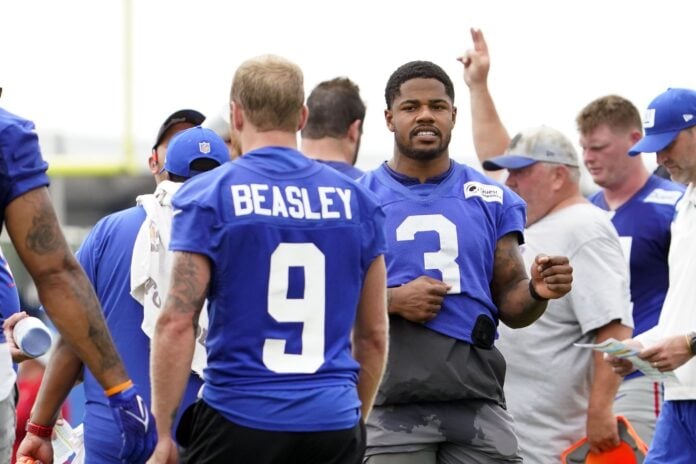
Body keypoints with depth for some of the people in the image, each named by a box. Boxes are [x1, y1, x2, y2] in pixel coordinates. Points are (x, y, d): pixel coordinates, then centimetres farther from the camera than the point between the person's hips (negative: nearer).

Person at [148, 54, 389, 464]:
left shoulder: (208, 196, -3)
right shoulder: (356, 201, 9)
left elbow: (177, 323, -9)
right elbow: (373, 335, 14)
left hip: (239, 421, -3)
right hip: (333, 425, 3)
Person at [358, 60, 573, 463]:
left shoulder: (492, 200, 11)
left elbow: (510, 306, 12)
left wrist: (537, 293, -10)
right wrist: (393, 301, -16)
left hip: (478, 403, 2)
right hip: (392, 404, -2)